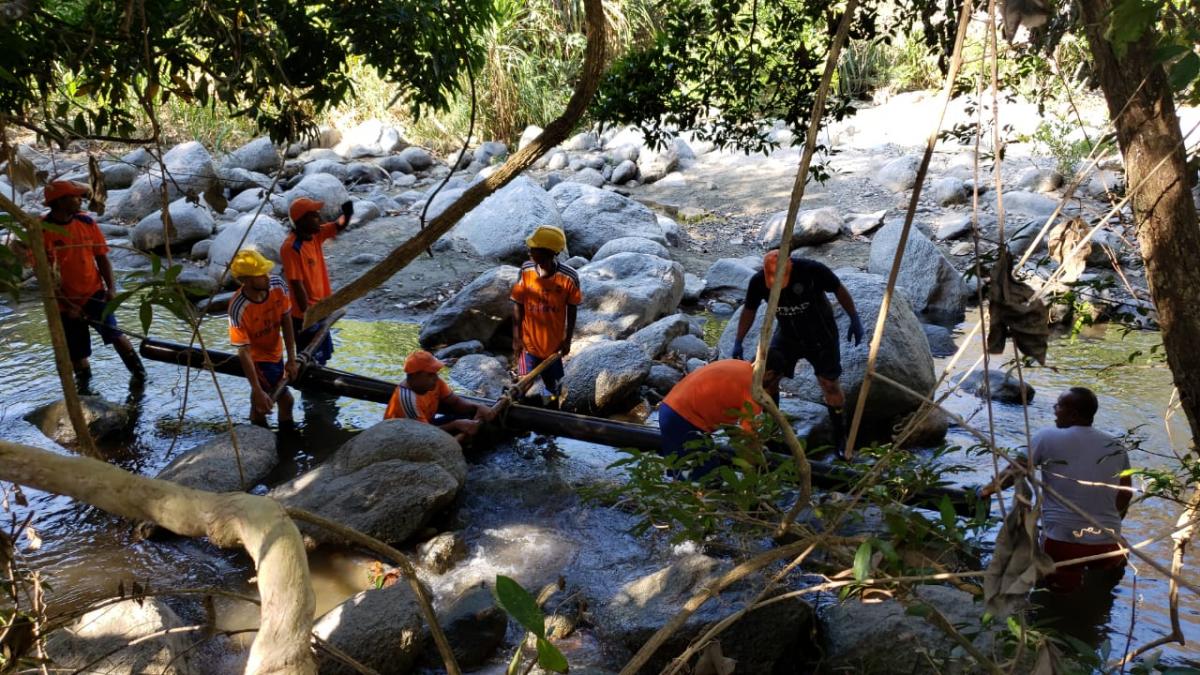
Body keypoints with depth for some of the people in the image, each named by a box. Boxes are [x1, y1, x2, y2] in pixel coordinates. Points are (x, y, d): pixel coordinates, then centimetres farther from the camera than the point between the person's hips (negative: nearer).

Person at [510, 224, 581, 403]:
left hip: (554, 342, 0)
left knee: (552, 381, 21)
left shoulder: (569, 277, -25)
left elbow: (572, 309, -9)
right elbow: (518, 305, -7)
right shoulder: (526, 270, -19)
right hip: (528, 340, 0)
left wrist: (567, 340, -1)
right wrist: (516, 337, -5)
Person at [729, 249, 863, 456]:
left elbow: (839, 290, -13)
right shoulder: (758, 281, -20)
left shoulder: (812, 270, -30)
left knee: (830, 384, -1)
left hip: (820, 336, -3)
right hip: (787, 336, 3)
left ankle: (840, 435, 17)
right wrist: (738, 342, -4)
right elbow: (749, 310, -2)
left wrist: (854, 319, -12)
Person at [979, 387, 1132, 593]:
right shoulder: (1117, 447, 5)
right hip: (1106, 540, 3)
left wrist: (987, 491, 17)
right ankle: (1108, 566, 12)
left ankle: (1071, 575, 1)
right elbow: (1126, 495, 13)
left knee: (1059, 586, 23)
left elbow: (1014, 472, 1)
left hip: (1061, 539, -3)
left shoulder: (1047, 438, -7)